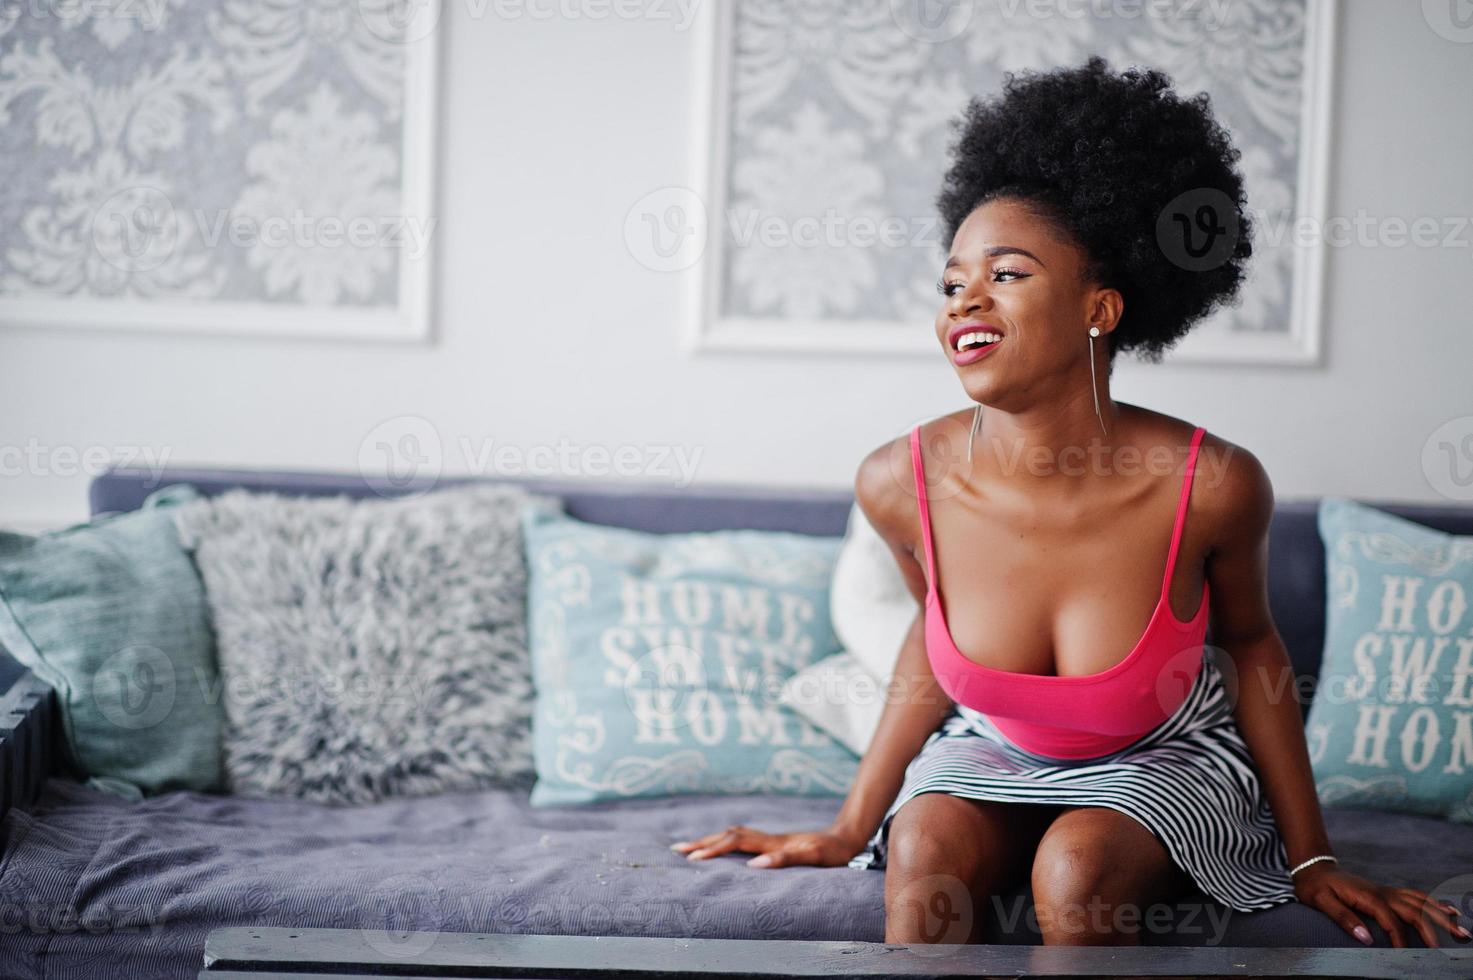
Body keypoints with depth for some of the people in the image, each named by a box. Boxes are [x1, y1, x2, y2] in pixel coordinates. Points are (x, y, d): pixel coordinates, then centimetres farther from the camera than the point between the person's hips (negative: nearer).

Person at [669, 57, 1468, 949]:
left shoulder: (1213, 485, -25)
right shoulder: (901, 483, -18)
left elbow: (1252, 643, -4)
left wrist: (1313, 862, 2)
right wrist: (851, 828, 8)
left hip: (1164, 757, -1)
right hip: (990, 749, 2)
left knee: (1076, 867, -32)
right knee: (925, 853, -30)